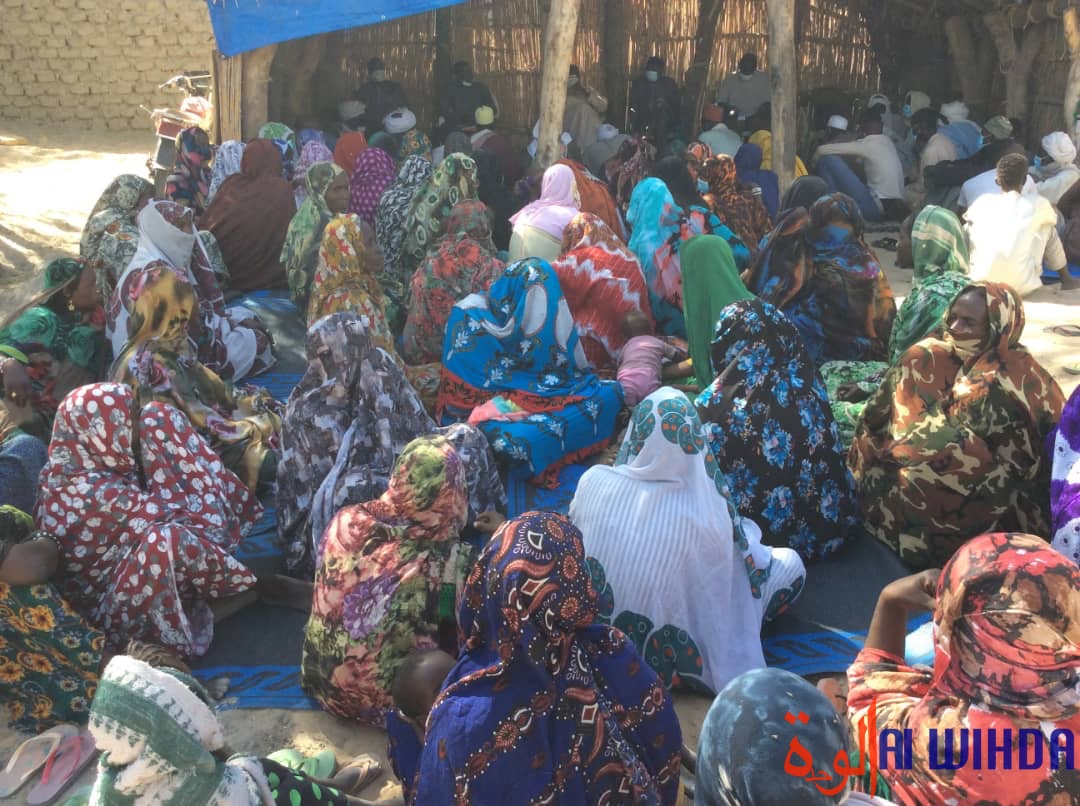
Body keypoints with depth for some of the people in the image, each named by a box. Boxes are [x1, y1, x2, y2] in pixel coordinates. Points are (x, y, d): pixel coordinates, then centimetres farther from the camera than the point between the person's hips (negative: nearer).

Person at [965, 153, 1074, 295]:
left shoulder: (983, 202, 8)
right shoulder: (1038, 204, 4)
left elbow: (967, 219, 32)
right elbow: (1054, 219, 29)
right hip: (1021, 288, -1)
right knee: (1048, 227, 21)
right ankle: (1066, 280, 35)